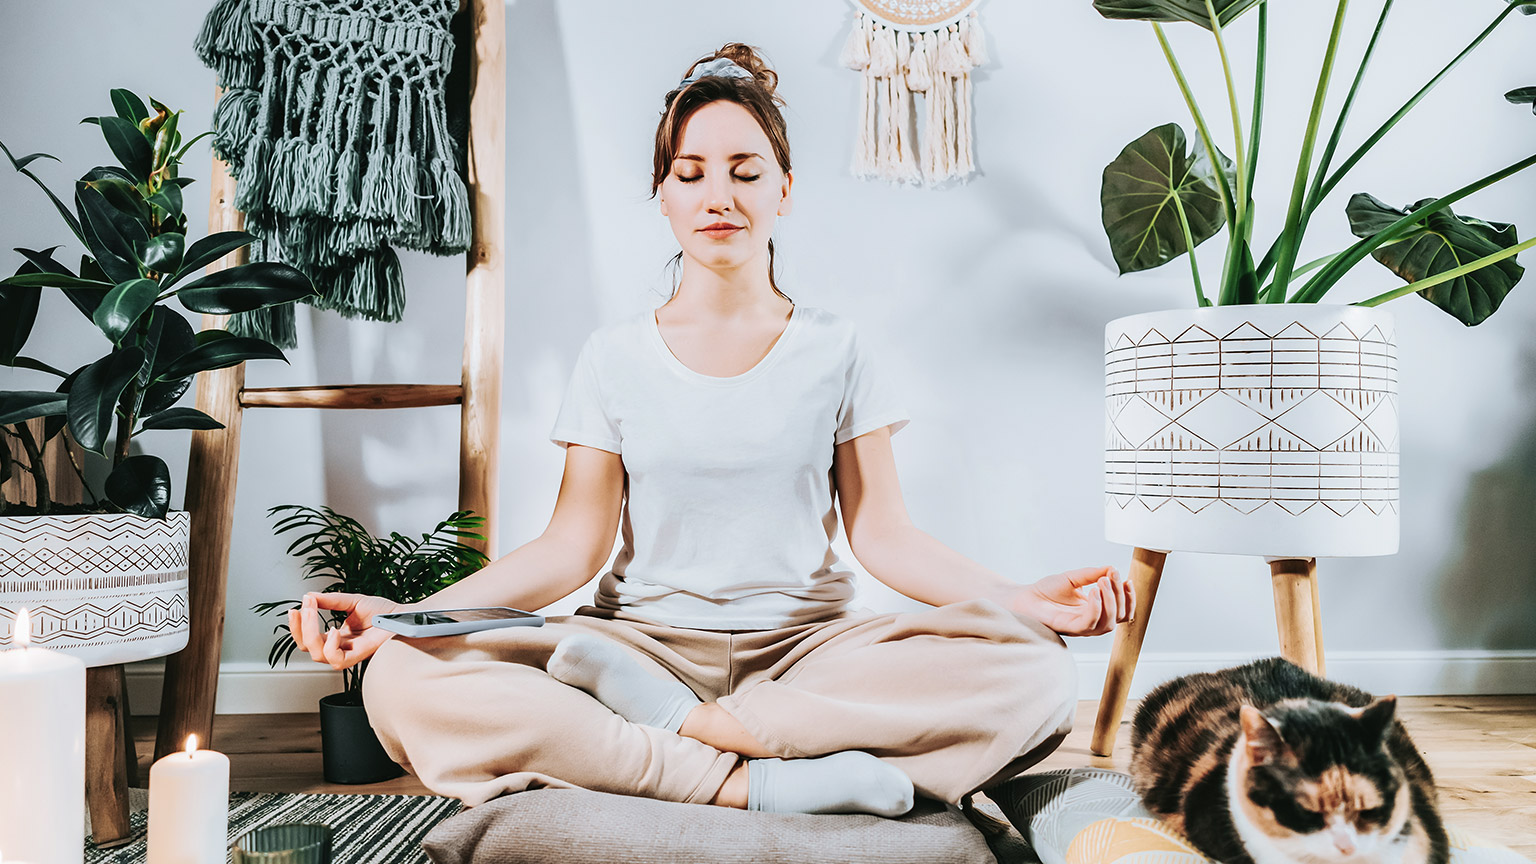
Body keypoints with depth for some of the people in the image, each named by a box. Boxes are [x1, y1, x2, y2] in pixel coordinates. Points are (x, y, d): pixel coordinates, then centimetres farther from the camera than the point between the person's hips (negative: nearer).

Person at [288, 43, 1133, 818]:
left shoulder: (834, 350, 7)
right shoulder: (616, 356, 8)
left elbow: (884, 536, 2)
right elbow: (572, 545, 1)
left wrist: (1017, 597, -16)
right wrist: (407, 612, -13)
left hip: (808, 645, 1)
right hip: (646, 640, 0)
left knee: (1031, 672, -27)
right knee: (403, 680, -25)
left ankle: (681, 724, -24)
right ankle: (750, 782, -28)